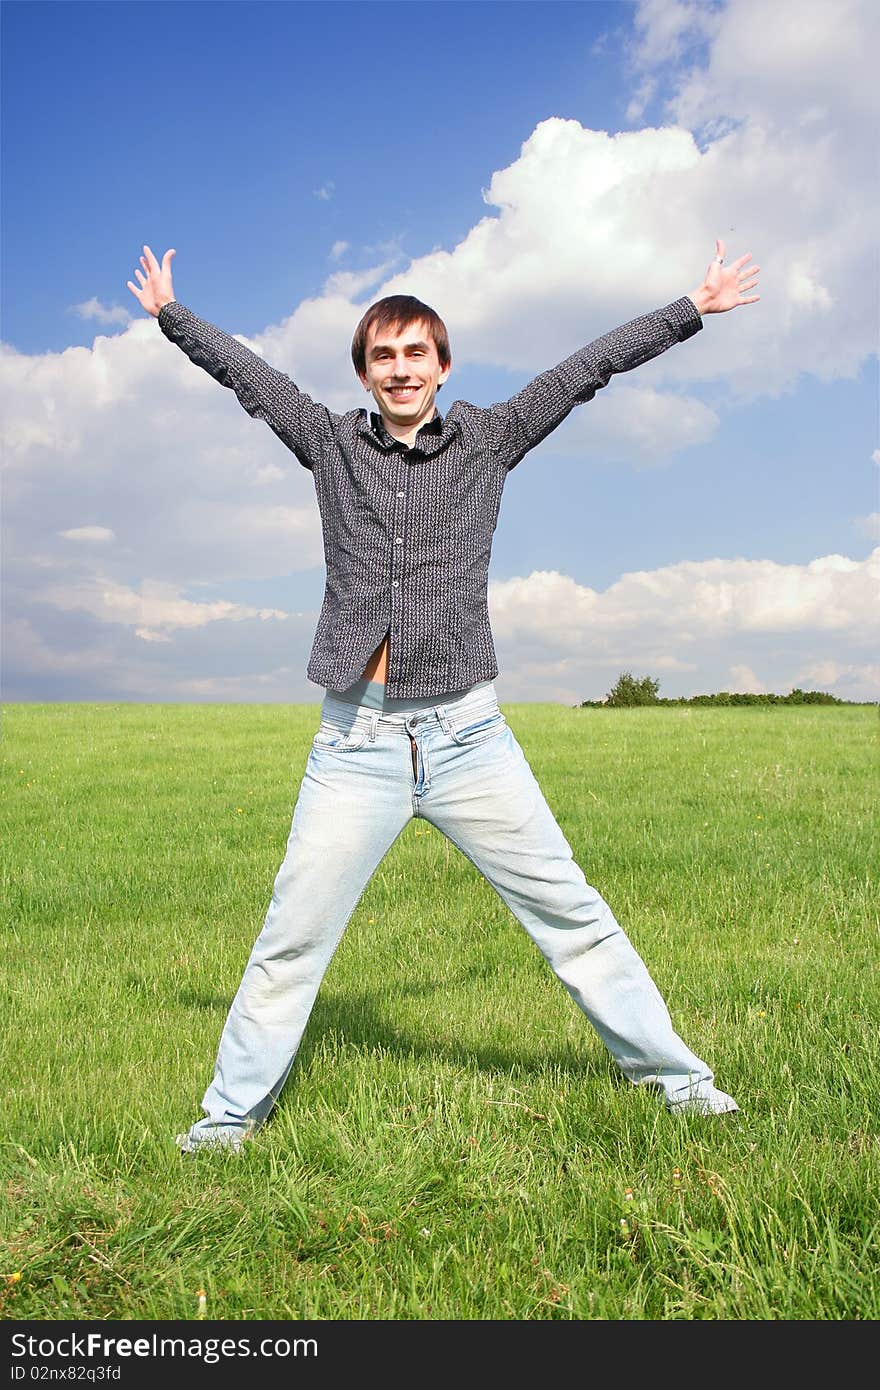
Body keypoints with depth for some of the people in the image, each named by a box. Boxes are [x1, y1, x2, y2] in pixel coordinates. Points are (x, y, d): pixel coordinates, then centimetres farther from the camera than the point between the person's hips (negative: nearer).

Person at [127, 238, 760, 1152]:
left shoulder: (487, 439, 8)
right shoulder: (330, 442, 10)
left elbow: (586, 369, 14)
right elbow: (242, 371, 22)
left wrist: (692, 308, 20)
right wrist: (168, 312, 33)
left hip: (466, 736, 0)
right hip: (355, 743, 0)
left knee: (569, 911, 5)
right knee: (292, 937, 1)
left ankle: (668, 1072, 20)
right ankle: (231, 1112, 18)